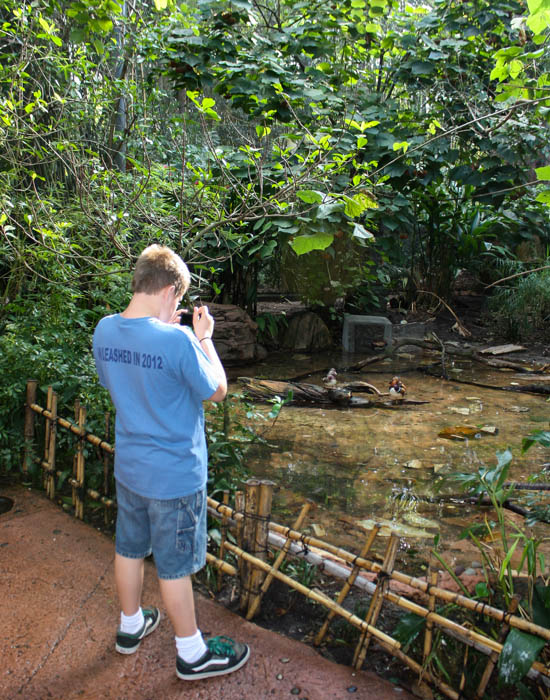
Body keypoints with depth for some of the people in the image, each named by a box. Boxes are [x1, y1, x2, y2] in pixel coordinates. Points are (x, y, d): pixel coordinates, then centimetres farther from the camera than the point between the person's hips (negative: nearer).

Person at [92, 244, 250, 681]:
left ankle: (131, 627, 46)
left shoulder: (104, 330, -7)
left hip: (129, 468, 7)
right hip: (174, 475, -6)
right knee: (174, 565, 9)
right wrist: (204, 337, -4)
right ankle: (192, 654, 30)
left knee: (130, 548, 23)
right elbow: (217, 389, -14)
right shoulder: (177, 340, -28)